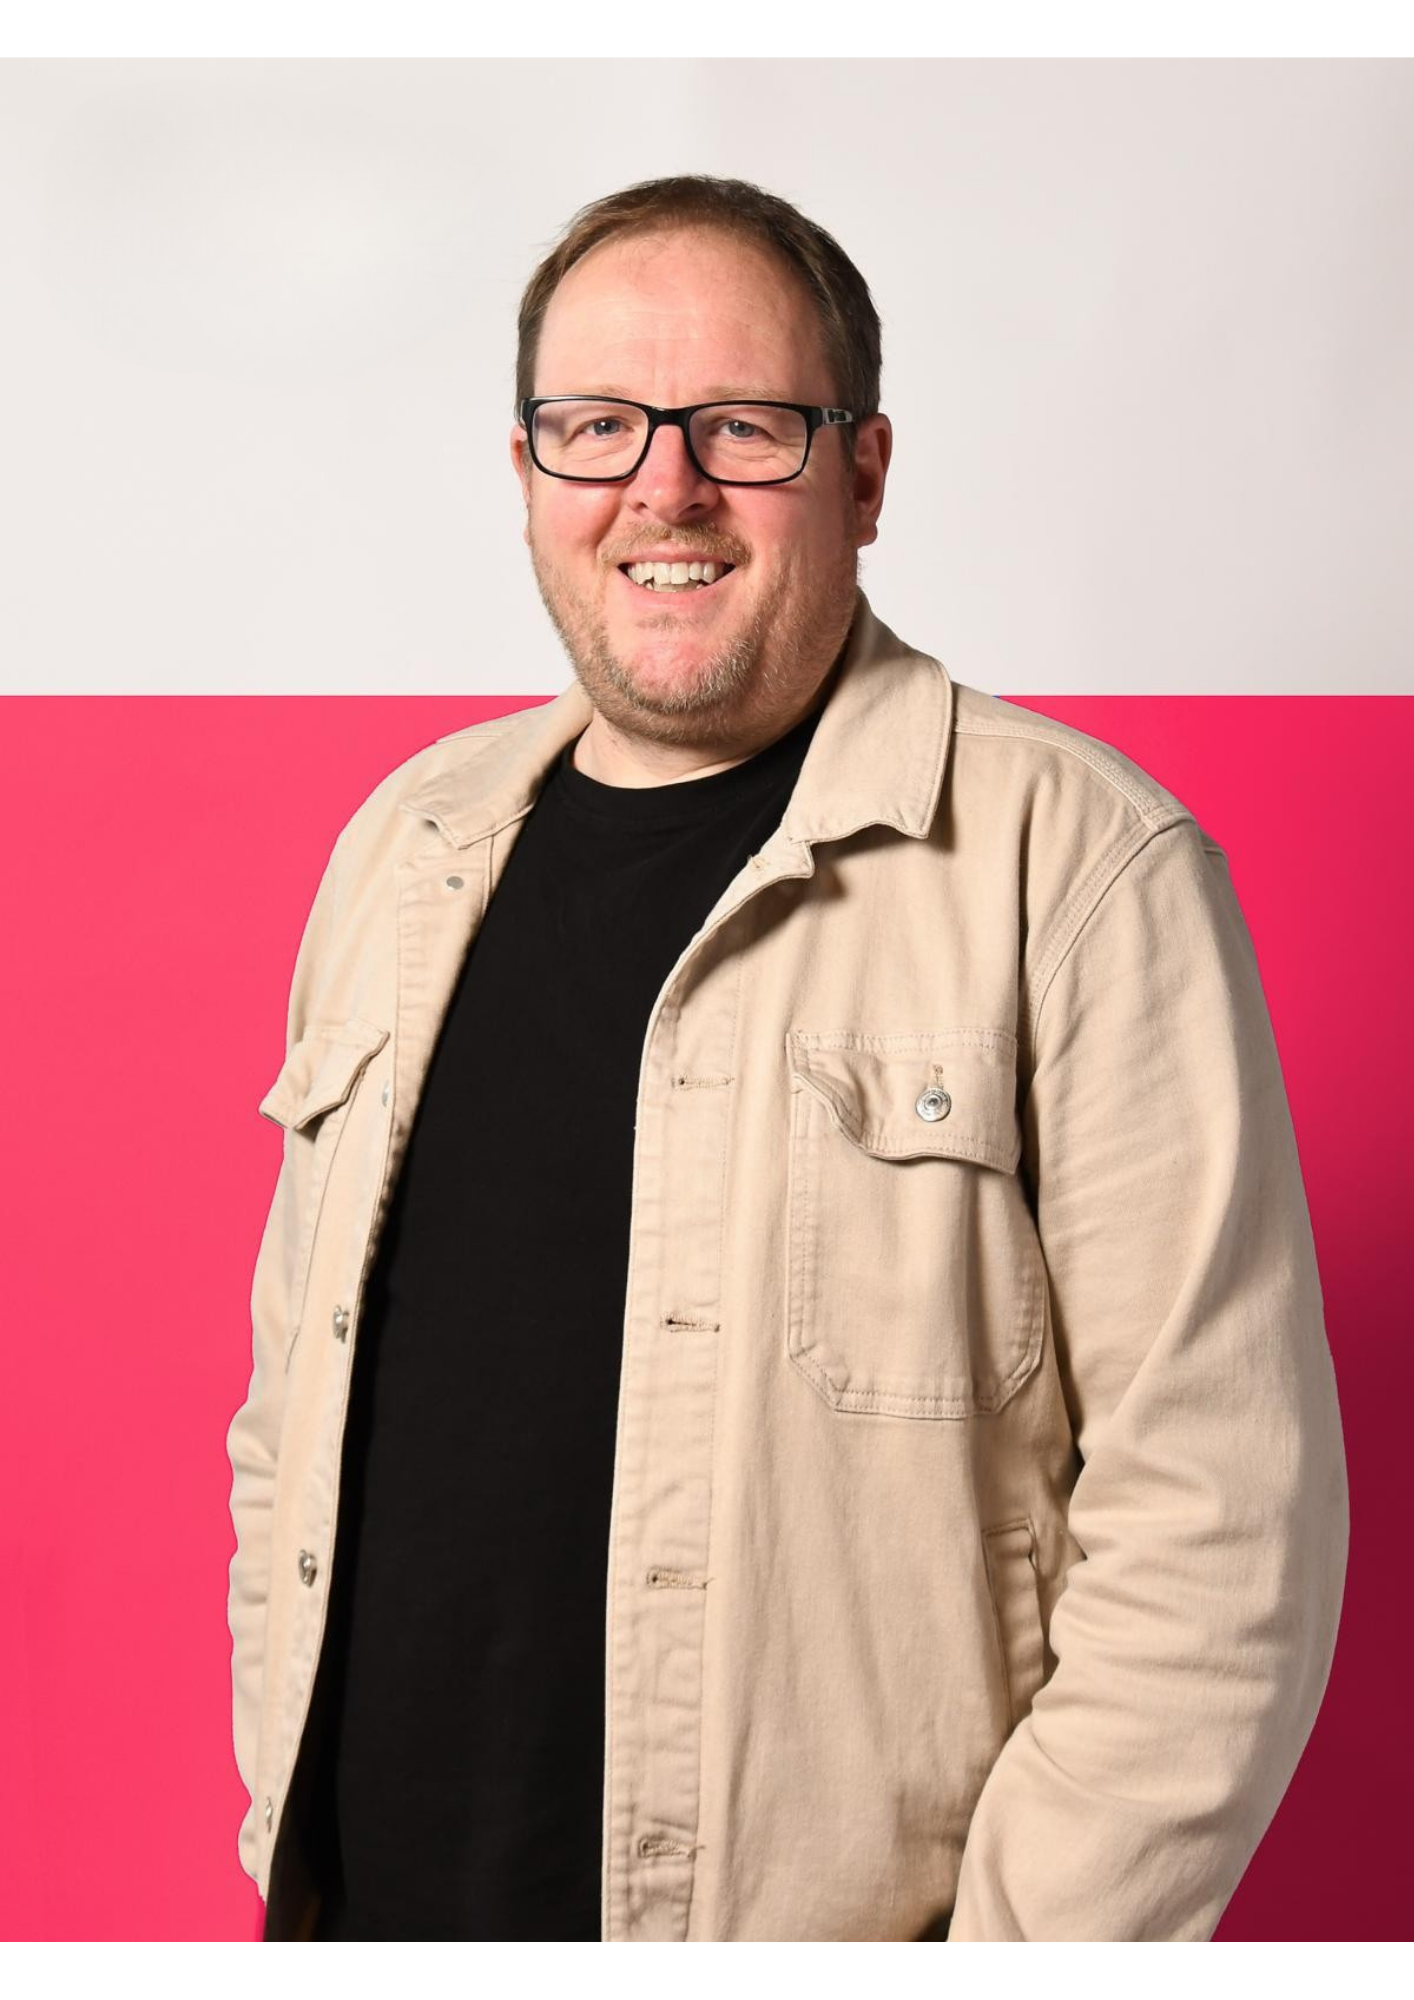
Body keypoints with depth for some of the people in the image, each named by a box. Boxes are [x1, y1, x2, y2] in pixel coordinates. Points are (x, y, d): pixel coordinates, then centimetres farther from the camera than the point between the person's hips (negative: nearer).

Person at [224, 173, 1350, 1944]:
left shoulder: (1079, 865, -13)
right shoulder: (404, 846, 5)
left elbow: (1212, 1516, -15)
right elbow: (298, 1397, 11)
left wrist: (1033, 1920, -17)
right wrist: (279, 1833, 9)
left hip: (836, 1902, -4)